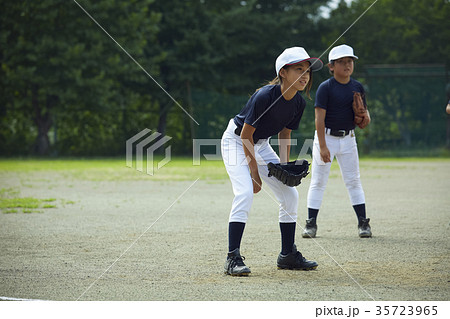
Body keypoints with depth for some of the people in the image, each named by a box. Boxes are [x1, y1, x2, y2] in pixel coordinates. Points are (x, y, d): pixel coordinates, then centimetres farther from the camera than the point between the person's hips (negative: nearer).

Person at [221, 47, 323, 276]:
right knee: (245, 192, -25)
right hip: (236, 141, -7)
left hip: (260, 145, 8)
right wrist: (254, 172, -21)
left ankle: (288, 255, 15)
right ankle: (233, 258, -22)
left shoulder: (298, 103, -10)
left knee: (290, 194, 3)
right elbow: (246, 135, -24)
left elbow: (284, 134, 5)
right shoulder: (265, 96, -31)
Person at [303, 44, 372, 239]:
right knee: (318, 181, 0)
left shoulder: (357, 87, 5)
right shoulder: (325, 87, -10)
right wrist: (322, 146, -20)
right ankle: (311, 223, 4)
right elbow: (320, 118, -14)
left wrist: (366, 118, -13)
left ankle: (363, 223, 8)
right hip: (326, 136, -4)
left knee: (353, 181, 5)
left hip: (348, 139, 4)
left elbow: (363, 112, 13)